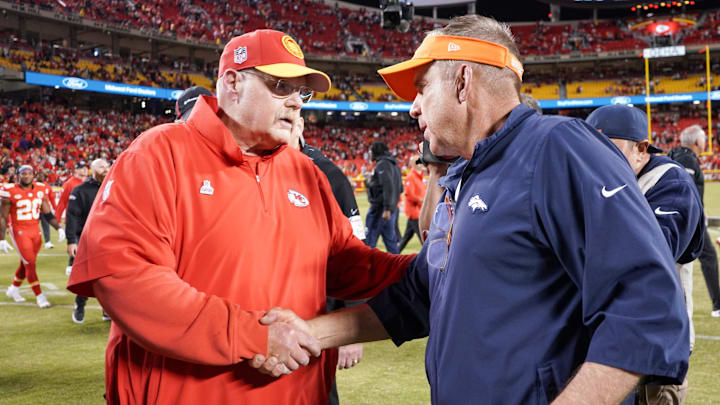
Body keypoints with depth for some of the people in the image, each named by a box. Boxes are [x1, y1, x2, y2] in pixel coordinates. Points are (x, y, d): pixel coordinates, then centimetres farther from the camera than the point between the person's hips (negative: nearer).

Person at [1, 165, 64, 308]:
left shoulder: (40, 191, 4)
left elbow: (47, 213, 10)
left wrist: (58, 228, -1)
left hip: (35, 231, 5)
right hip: (19, 232, -5)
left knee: (26, 264, 16)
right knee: (30, 264, -9)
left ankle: (13, 289, 37)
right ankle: (39, 296, -3)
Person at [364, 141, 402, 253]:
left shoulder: (382, 165, -12)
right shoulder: (394, 164, 17)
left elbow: (388, 187, -22)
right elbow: (400, 188, 21)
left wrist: (387, 209, -25)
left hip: (380, 208, -9)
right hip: (392, 208, 9)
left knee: (369, 241, -4)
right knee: (391, 241, 10)